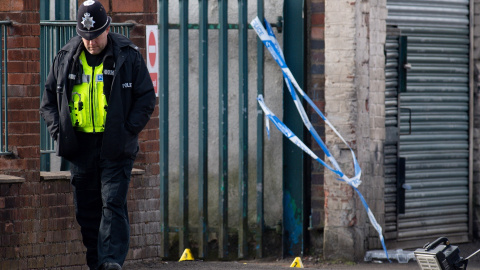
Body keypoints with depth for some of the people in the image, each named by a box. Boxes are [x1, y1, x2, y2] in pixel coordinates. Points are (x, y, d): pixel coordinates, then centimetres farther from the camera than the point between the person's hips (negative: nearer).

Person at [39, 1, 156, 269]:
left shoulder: (128, 56, -3)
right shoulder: (66, 58, 5)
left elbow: (146, 98, 0)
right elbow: (49, 99, 13)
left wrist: (127, 131, -9)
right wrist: (59, 131, -1)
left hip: (115, 146, -3)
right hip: (80, 144, 4)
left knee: (113, 202, -12)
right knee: (86, 207, 6)